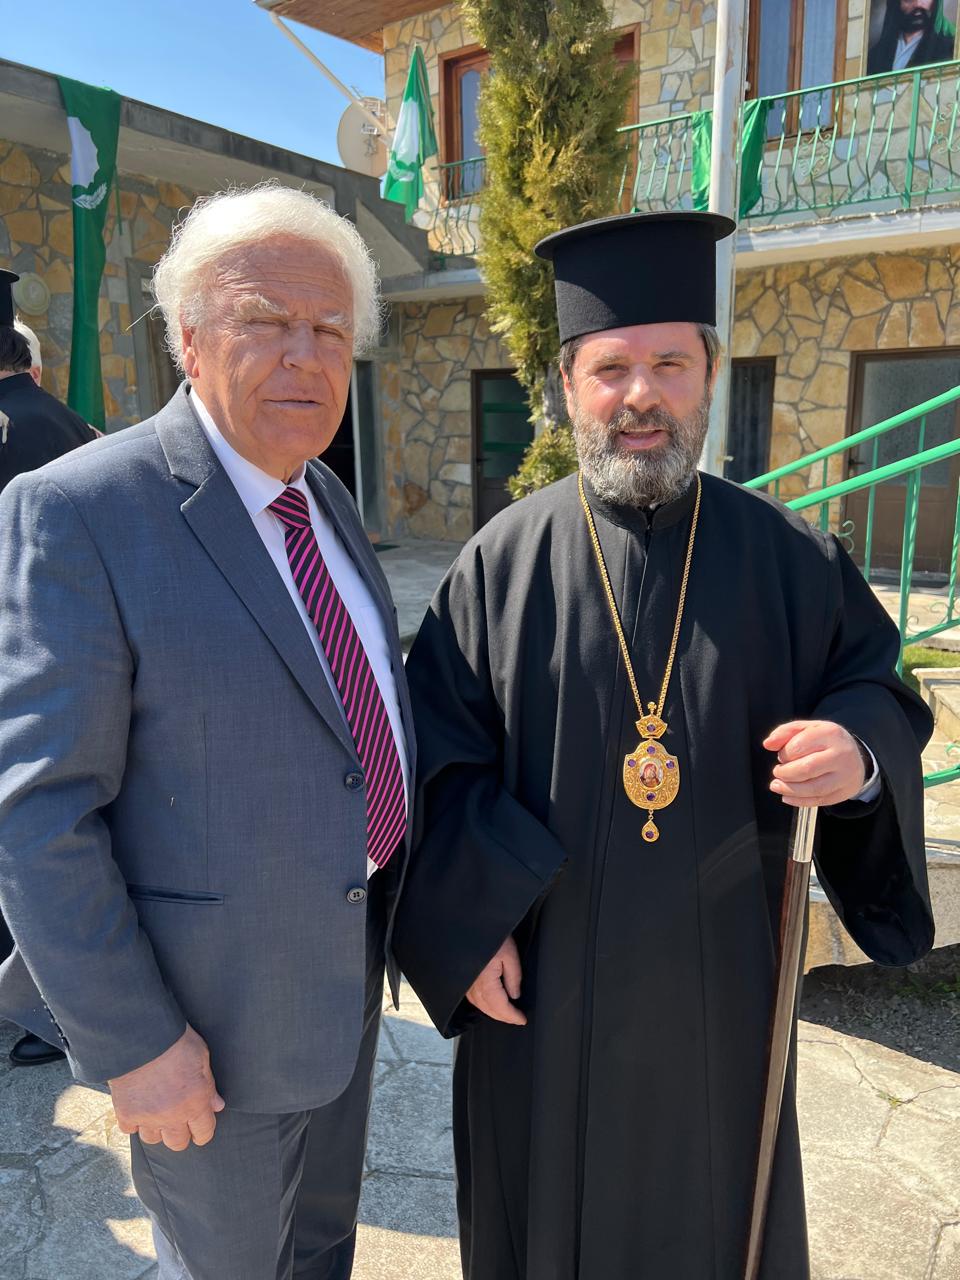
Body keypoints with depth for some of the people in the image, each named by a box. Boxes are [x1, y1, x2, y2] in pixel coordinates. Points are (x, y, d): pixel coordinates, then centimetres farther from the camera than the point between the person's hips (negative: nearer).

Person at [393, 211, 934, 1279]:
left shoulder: (789, 557, -5)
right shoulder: (501, 562, -8)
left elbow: (878, 688, 3)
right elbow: (441, 755, -7)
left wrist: (859, 750, -19)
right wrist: (472, 924, -11)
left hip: (718, 969, 2)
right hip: (541, 970, -1)